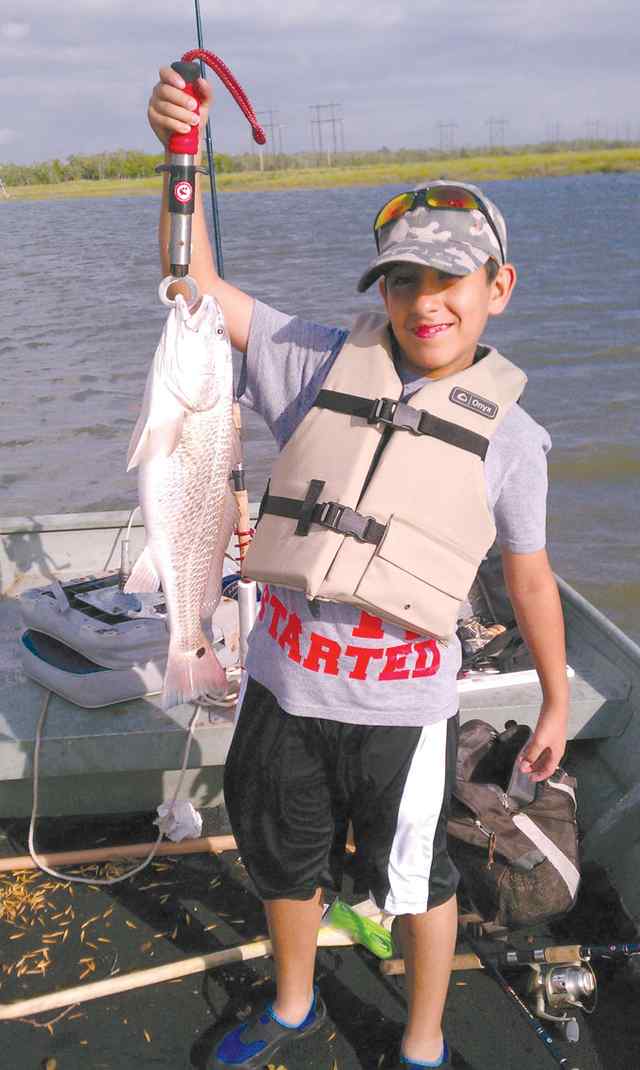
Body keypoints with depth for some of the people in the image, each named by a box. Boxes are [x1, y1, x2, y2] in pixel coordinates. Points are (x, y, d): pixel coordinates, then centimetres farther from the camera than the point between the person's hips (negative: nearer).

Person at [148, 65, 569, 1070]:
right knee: (286, 862, 24)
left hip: (402, 709, -2)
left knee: (418, 881, 17)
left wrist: (555, 702, 11)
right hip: (284, 686, 3)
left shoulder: (507, 434, -5)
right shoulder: (323, 364, -4)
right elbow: (195, 285, -5)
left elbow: (530, 579, 4)